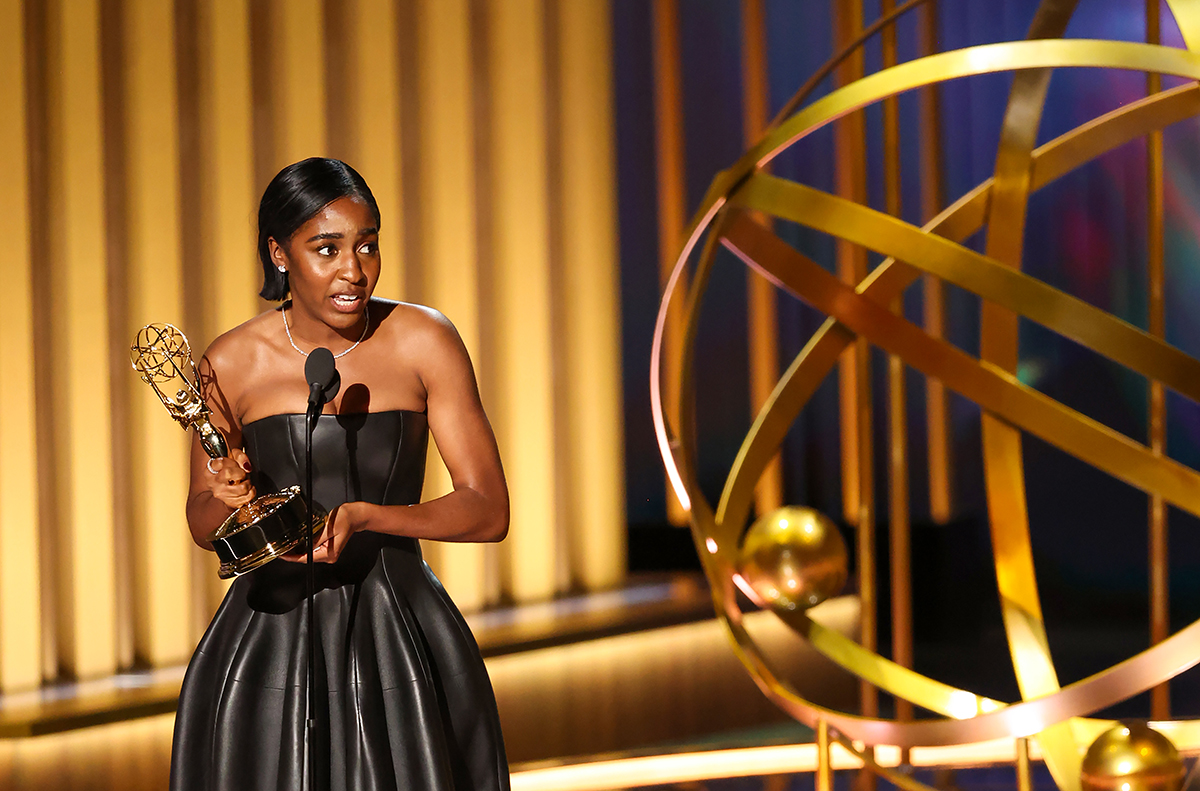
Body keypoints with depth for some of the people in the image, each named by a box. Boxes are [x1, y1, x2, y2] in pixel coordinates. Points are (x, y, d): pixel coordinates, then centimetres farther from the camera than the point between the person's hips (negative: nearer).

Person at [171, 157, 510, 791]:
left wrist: (363, 515, -22)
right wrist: (229, 499, -13)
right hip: (271, 640, 1)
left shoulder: (424, 341, -7)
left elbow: (489, 512, -8)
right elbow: (202, 523, 10)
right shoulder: (231, 364, -4)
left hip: (403, 634, 0)